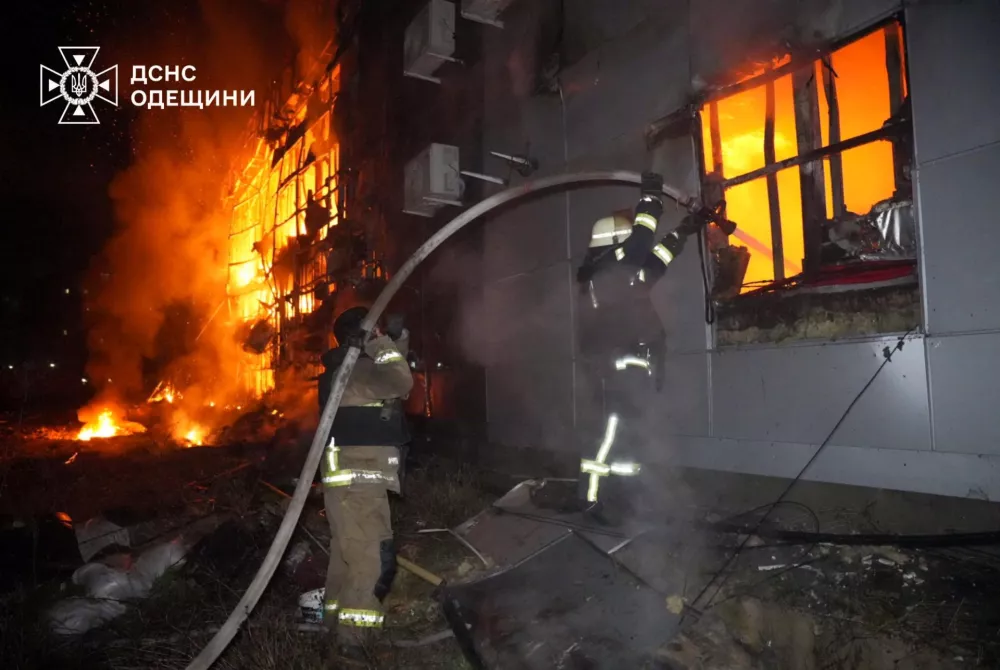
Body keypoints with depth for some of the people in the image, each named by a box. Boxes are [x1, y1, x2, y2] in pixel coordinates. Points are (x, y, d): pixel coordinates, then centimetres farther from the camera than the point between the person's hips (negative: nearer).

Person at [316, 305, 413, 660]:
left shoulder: (349, 369, 18)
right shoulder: (356, 369, -14)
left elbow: (392, 380, 26)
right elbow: (401, 382, -26)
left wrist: (399, 341, 15)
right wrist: (382, 343, -14)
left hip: (354, 477, 11)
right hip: (358, 477, -11)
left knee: (349, 552, 17)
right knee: (373, 556, -10)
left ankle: (338, 624, 28)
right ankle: (352, 636, -5)